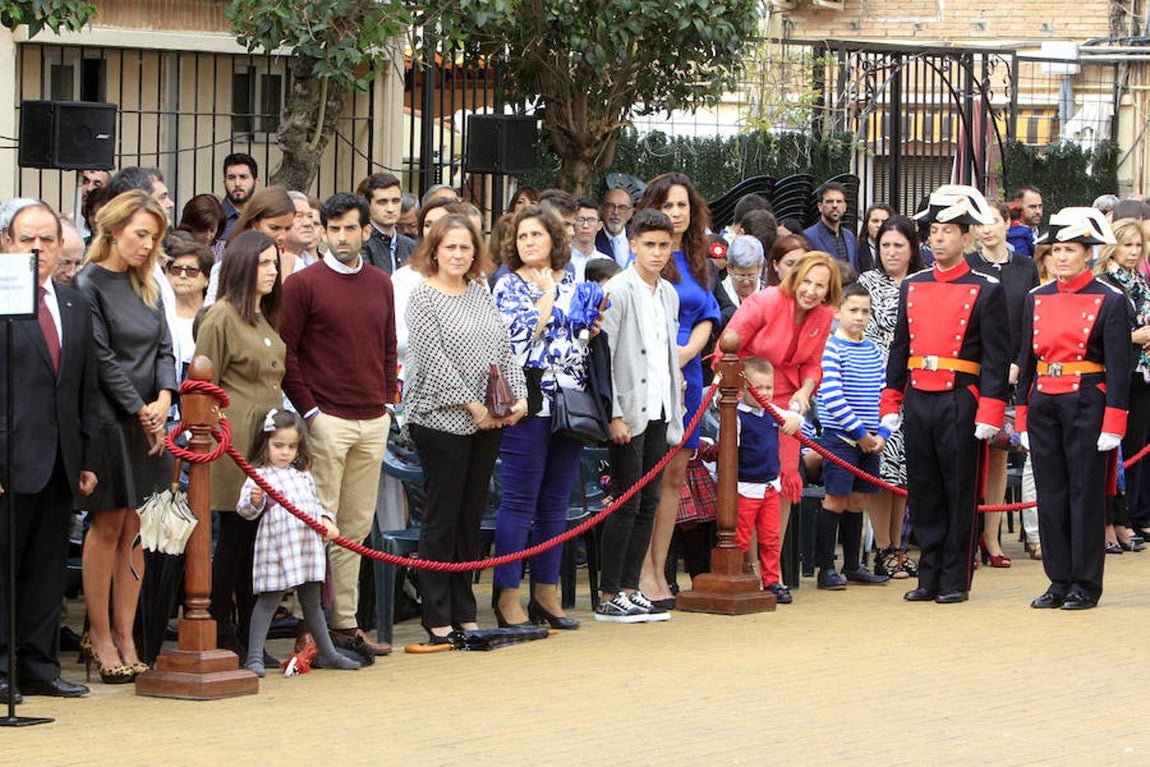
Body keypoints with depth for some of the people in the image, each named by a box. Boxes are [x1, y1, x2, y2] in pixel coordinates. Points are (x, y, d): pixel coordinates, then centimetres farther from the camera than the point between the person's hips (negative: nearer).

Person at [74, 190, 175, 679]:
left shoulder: (146, 286, 15)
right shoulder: (89, 284, -7)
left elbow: (163, 348, 11)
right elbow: (102, 359, -11)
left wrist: (164, 398, -6)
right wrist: (141, 411, -11)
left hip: (148, 421, 6)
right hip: (108, 420, -6)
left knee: (134, 530, 5)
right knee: (107, 527, -2)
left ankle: (124, 637, 8)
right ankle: (99, 636, 5)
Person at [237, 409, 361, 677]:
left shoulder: (304, 476, 19)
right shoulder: (259, 476, -3)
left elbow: (315, 504, 26)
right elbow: (244, 510, -13)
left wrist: (326, 522, 8)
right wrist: (253, 502, -34)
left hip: (308, 546, 6)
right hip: (277, 548, -6)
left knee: (312, 602, 16)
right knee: (269, 600, -5)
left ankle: (327, 653, 24)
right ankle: (254, 658, -3)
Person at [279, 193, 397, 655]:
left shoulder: (380, 283, 13)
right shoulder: (304, 284, -3)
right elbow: (285, 352, -5)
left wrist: (387, 401, 11)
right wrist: (309, 409, -9)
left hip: (374, 421, 5)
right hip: (327, 420, -5)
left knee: (357, 525, 8)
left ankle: (346, 621, 13)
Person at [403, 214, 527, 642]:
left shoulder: (481, 293, 13)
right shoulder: (424, 296, -6)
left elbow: (504, 349, 12)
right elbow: (433, 358, -13)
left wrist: (519, 396, -2)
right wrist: (471, 404, -15)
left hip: (488, 421, 6)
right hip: (442, 419, -6)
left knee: (471, 516, 10)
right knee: (442, 518, -3)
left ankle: (464, 614, 16)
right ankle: (438, 619, 1)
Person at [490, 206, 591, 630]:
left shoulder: (570, 285, 15)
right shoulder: (509, 286, -1)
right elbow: (523, 334, -16)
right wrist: (547, 293, -7)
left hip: (571, 403, 6)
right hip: (530, 403, -6)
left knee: (556, 502, 9)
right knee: (520, 502, -6)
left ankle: (546, 594, 16)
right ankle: (508, 598, -3)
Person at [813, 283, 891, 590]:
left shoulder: (874, 351, 12)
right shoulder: (831, 348, -9)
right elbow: (832, 397, -15)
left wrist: (882, 433, -1)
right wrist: (860, 432, -14)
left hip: (870, 440, 6)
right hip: (840, 436, -6)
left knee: (858, 500, 11)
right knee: (836, 500, -7)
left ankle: (852, 565, 19)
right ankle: (826, 568, -2)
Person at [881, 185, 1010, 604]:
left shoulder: (986, 291, -2)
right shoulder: (912, 287, 11)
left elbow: (996, 357, -5)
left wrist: (988, 414, -11)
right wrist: (890, 404, 10)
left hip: (959, 403, -4)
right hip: (917, 401, 5)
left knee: (960, 492, 0)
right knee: (923, 493, 7)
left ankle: (956, 581, 6)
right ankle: (929, 577, 14)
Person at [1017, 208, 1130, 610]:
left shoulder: (1109, 301, -4)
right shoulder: (1037, 299, 10)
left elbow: (1119, 366, -6)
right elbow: (1027, 360, 13)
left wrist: (1113, 424, -12)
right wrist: (1023, 418, 9)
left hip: (1086, 406, -5)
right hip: (1044, 406, 5)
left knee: (1086, 494, -1)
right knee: (1050, 496, 6)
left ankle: (1086, 585, 5)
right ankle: (1059, 581, 13)